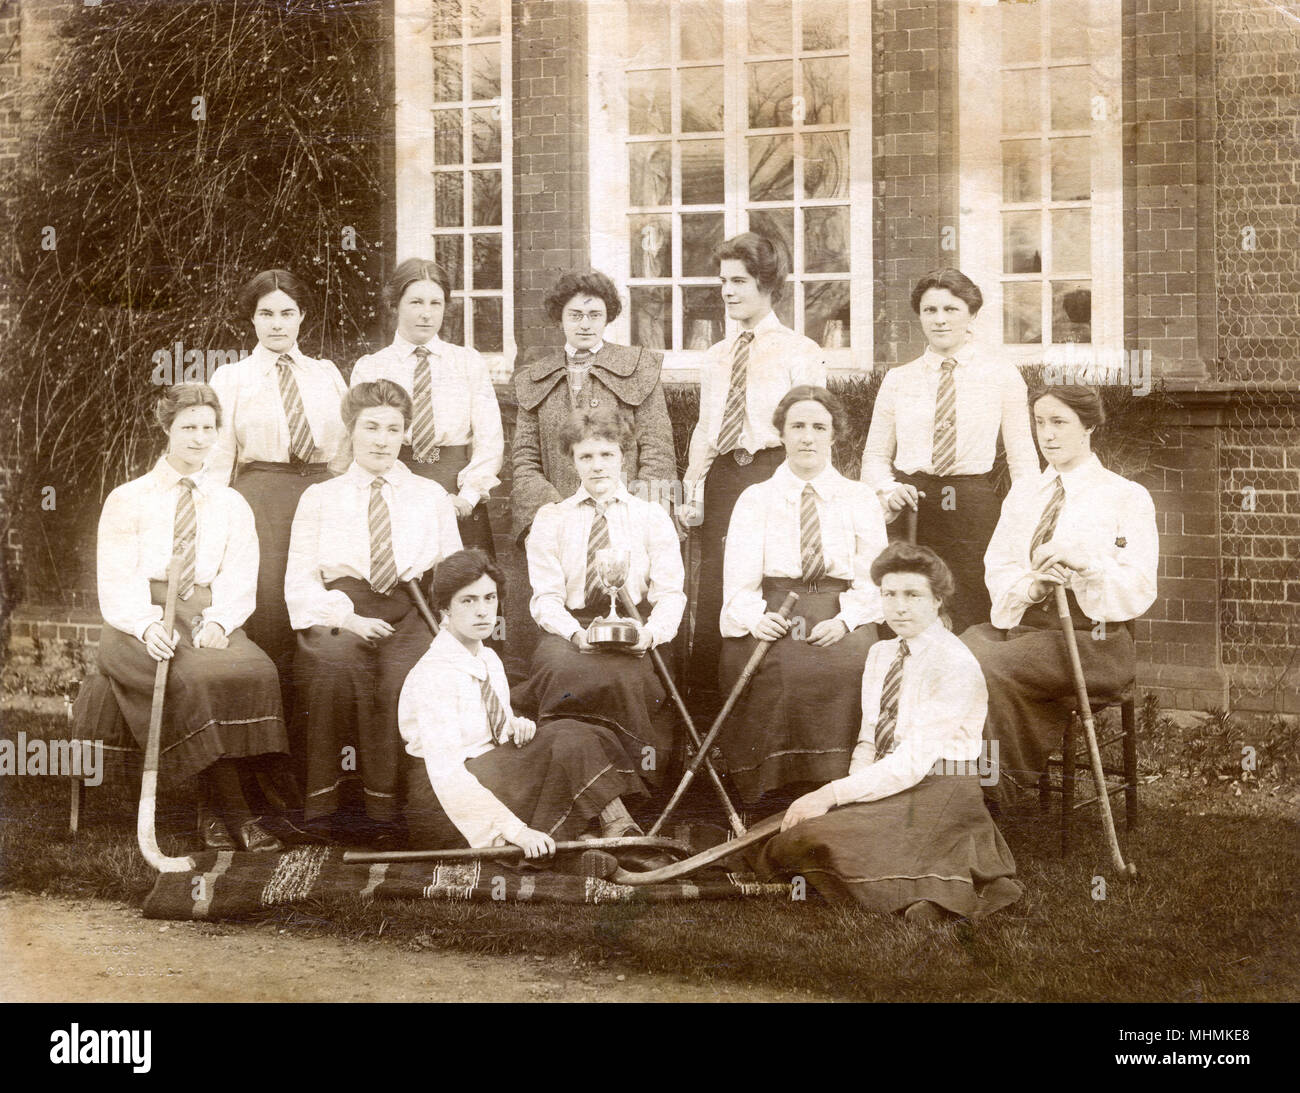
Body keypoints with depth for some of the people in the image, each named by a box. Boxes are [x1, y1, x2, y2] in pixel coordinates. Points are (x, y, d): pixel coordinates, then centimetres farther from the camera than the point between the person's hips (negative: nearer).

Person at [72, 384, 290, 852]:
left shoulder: (232, 505, 17)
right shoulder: (127, 500, 10)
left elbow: (239, 580, 5)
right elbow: (117, 579, -1)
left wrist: (218, 622, -17)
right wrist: (148, 625, -22)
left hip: (209, 620, 2)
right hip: (141, 624, -2)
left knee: (257, 671, -31)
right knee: (193, 678, -35)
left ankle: (215, 814, -26)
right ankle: (234, 812, -27)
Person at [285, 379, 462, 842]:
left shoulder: (432, 496, 20)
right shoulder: (320, 497, 17)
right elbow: (299, 580, 6)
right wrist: (345, 616, -12)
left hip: (409, 616, 1)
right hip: (339, 618, 0)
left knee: (405, 676, -34)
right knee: (337, 660, -36)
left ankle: (383, 809, -30)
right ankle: (323, 801, -30)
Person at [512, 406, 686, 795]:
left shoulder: (652, 517, 15)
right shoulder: (550, 520, 15)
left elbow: (669, 593, 7)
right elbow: (545, 597, 5)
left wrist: (651, 632, -15)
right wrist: (575, 633, -17)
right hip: (569, 631, 0)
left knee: (620, 672, -37)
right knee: (561, 666, -36)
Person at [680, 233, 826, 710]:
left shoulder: (800, 352, 3)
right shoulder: (716, 356, 19)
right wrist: (691, 489, 7)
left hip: (773, 472, -5)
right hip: (721, 477, 5)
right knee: (710, 596, 1)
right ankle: (705, 708, 6)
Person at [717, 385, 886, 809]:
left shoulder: (860, 499, 16)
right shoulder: (755, 499, 14)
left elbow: (874, 579, 7)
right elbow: (739, 580, 4)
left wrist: (844, 620, -12)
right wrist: (755, 617, -17)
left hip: (840, 619, 1)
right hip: (774, 615, 0)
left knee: (848, 663, -33)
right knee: (775, 668, -33)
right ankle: (775, 802, -24)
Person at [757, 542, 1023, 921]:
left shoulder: (954, 665, -15)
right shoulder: (881, 653, 12)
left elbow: (913, 763, -20)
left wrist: (833, 795, -22)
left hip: (939, 795, -9)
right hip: (889, 787, 9)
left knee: (816, 837, -25)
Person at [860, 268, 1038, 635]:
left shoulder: (1002, 376, 7)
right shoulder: (898, 380, 12)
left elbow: (1022, 457, 7)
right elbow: (875, 454, 17)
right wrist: (889, 490, -4)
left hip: (974, 511, -1)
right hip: (911, 509, 1)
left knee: (971, 629, -6)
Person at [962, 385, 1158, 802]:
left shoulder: (1127, 497, 4)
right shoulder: (1023, 493, 21)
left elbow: (1139, 589, -5)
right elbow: (997, 568, 10)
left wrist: (1083, 564, -23)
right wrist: (1031, 585, -13)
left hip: (1089, 635, -5)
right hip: (1018, 623, 5)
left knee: (991, 665, -32)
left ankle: (998, 787, -19)